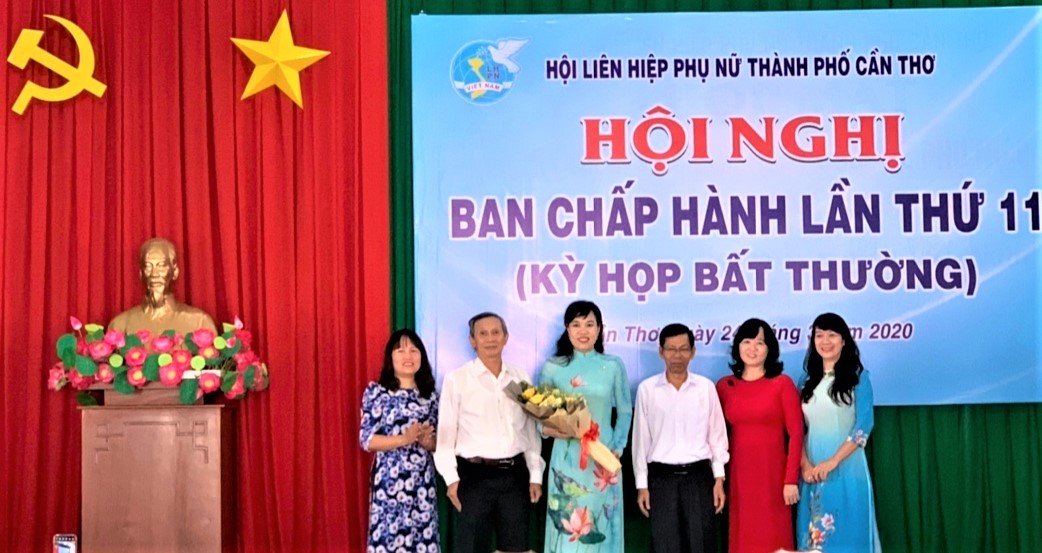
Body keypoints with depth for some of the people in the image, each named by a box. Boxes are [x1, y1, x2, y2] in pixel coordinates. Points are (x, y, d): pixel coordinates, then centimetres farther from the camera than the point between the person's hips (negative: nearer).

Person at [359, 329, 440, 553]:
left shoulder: (430, 394, 9)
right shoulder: (376, 392, -2)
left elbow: (437, 441, 13)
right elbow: (366, 440, -8)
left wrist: (428, 441, -10)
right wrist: (405, 438, -19)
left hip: (423, 481, 4)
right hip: (390, 479, -4)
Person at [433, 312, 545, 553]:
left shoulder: (520, 378, 8)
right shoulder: (456, 380, -3)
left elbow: (531, 430, 10)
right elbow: (446, 432, -3)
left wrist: (535, 475, 7)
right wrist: (451, 478, -8)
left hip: (514, 475, 3)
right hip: (475, 476, -3)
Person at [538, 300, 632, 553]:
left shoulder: (613, 366, 2)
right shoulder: (553, 367, 1)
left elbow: (625, 411, 7)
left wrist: (617, 447, -4)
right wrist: (547, 428, -14)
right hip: (566, 458, 0)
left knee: (600, 529, 5)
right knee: (566, 527, 1)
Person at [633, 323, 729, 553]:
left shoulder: (706, 387, 1)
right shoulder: (647, 389, -1)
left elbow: (717, 435, 5)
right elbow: (641, 438, 3)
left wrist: (719, 479, 1)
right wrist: (642, 484, 2)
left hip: (699, 476, 0)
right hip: (662, 477, 0)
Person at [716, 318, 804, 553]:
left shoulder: (782, 384, -3)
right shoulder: (724, 386, 6)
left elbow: (796, 434, -5)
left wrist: (791, 479, -10)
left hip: (772, 473, -3)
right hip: (738, 474, 3)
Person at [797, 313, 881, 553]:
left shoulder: (858, 377, 0)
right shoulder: (808, 380, 12)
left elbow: (863, 427, -8)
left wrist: (832, 461, -15)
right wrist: (805, 465, -7)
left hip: (846, 467, -4)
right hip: (812, 472, 4)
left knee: (846, 531, -1)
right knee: (815, 532, 4)